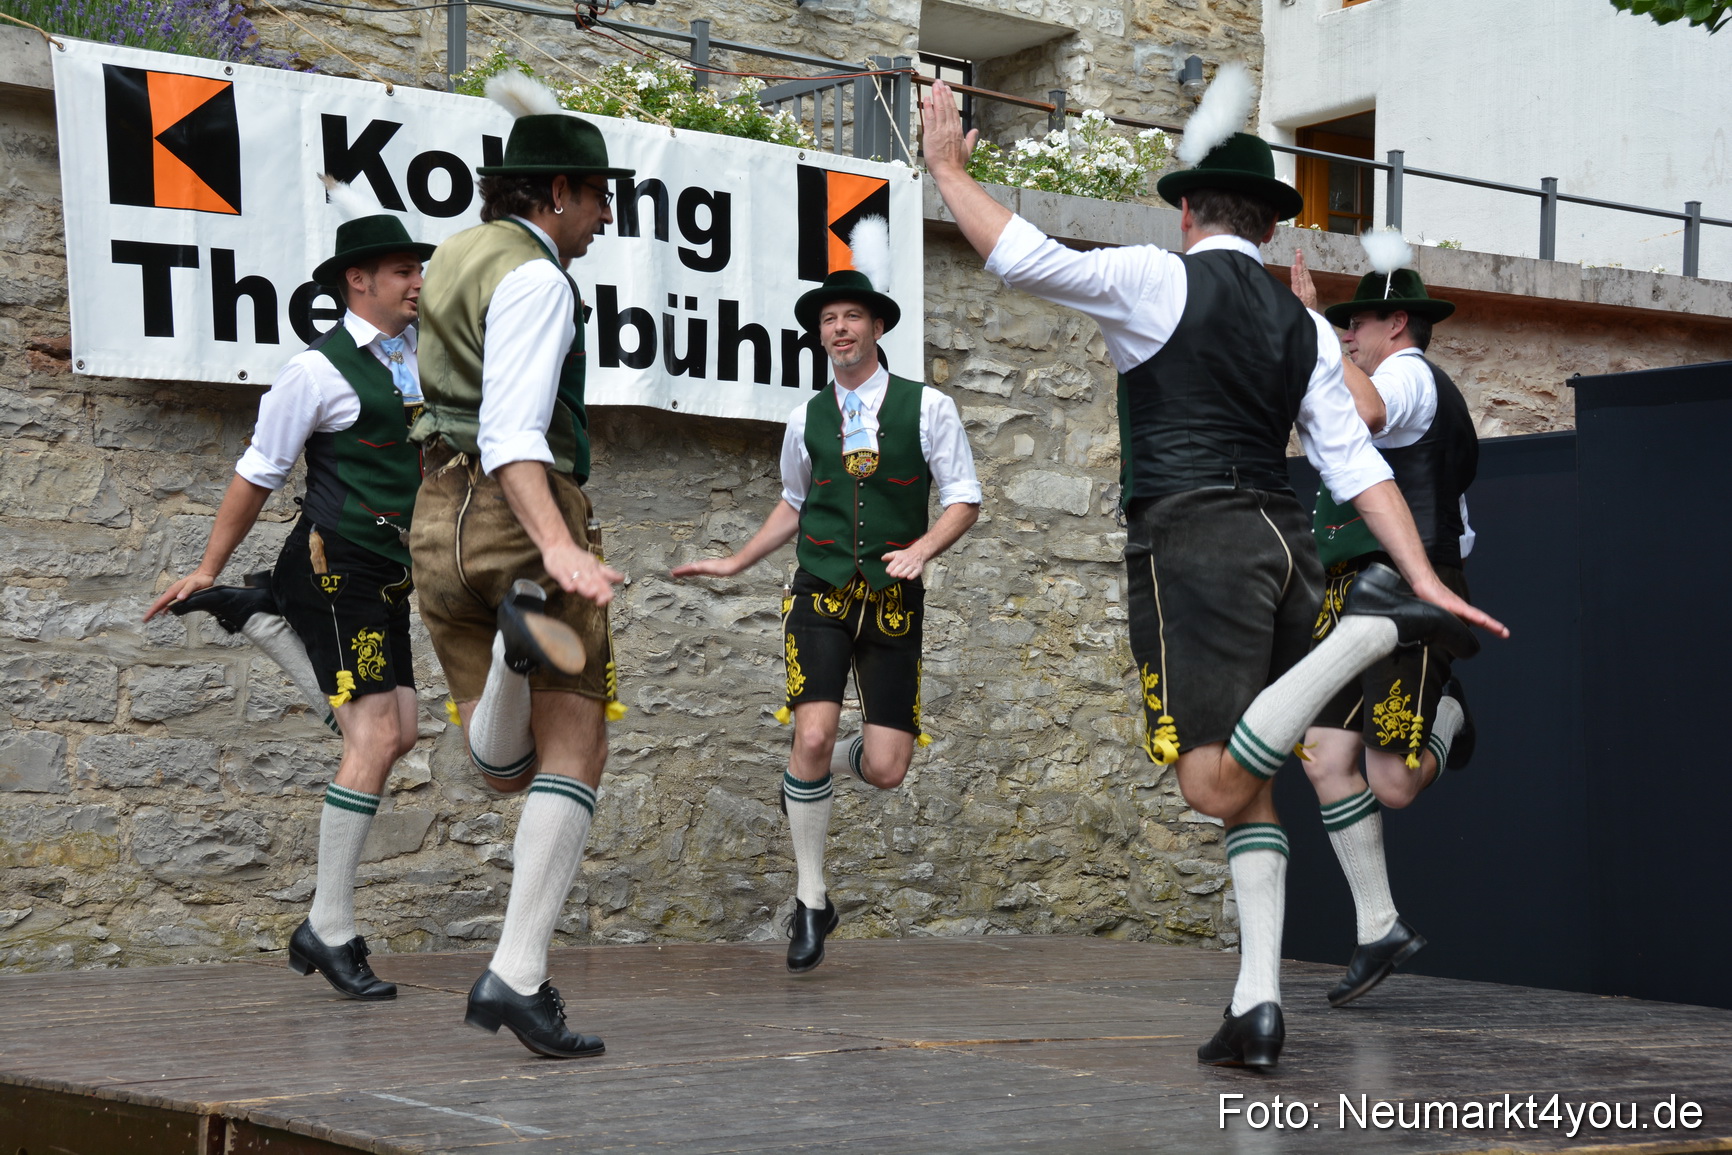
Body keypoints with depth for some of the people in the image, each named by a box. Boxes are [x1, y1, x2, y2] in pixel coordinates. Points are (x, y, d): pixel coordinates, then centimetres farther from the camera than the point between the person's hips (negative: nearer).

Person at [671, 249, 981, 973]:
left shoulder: (925, 406, 0)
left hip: (894, 602, -1)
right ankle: (810, 901, -1)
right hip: (820, 594, 1)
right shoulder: (806, 419, 8)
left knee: (884, 770, -6)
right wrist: (734, 563, 18)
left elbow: (964, 500, 3)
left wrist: (921, 550, -15)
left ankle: (819, 771, 33)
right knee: (811, 737, -17)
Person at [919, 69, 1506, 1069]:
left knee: (1217, 785, -13)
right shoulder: (1306, 328, 17)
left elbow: (1025, 258, -6)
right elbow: (1358, 466, 9)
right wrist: (1427, 575, 6)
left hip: (1195, 544, -7)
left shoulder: (1162, 281, 1)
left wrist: (950, 170, 8)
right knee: (1251, 787, 11)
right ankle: (1258, 1002, 3)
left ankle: (1368, 628, -25)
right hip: (1284, 543, 7)